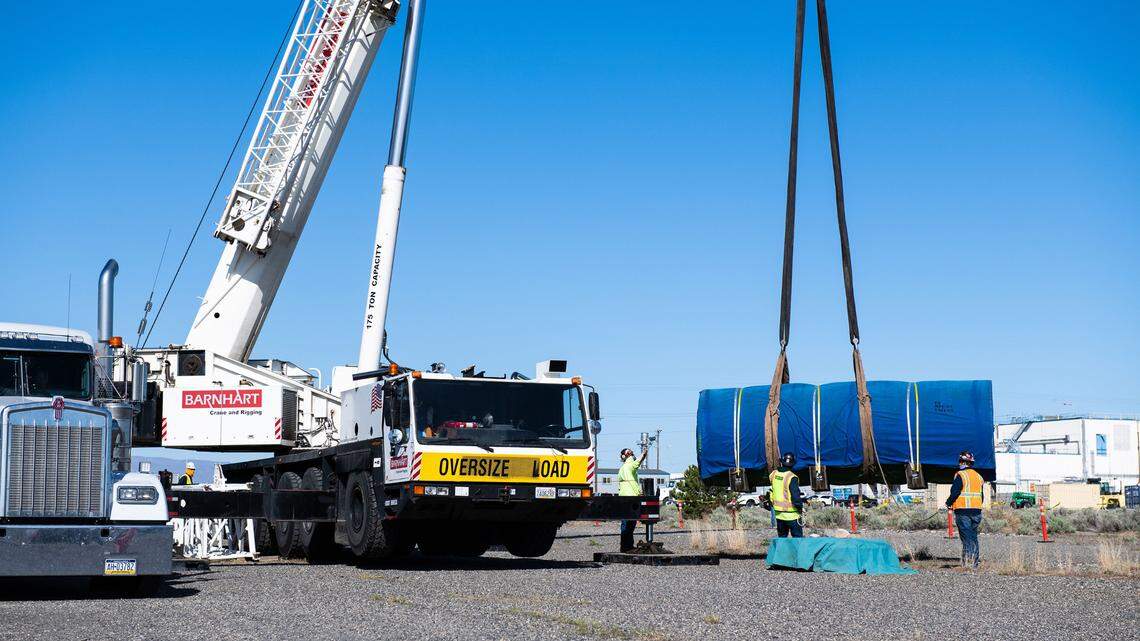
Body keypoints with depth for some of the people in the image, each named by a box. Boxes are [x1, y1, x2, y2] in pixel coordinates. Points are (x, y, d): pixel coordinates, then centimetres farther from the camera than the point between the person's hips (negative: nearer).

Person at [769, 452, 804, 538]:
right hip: (791, 515, -6)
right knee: (797, 538, 2)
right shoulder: (791, 478, -19)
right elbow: (796, 497, -19)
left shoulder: (773, 475, -1)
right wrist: (800, 508, -6)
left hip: (778, 514, 6)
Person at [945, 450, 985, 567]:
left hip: (963, 510, -6)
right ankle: (976, 559, 12)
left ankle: (968, 561, -11)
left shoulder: (960, 475, -9)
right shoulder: (978, 476, 14)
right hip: (976, 510, 6)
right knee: (973, 536, 13)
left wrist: (949, 503, 2)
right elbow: (981, 495, 17)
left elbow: (955, 492, -14)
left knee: (966, 536, -6)